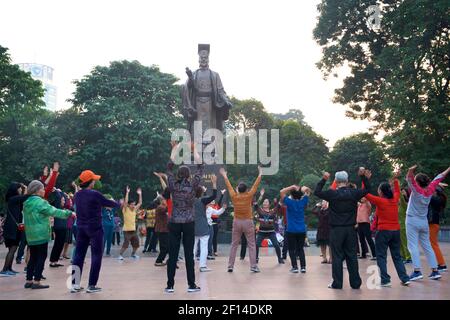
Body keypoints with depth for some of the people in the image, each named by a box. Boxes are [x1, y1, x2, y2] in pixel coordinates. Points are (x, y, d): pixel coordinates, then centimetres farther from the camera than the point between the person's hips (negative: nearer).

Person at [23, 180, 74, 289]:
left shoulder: (27, 203, 12)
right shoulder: (40, 202, -16)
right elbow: (54, 211, -18)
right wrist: (69, 213, -9)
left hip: (30, 235, 8)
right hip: (41, 235, -8)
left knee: (33, 258, 14)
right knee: (41, 257, -2)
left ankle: (29, 281, 17)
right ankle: (36, 282, -3)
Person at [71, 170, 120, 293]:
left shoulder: (77, 195, 6)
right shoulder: (94, 194, -15)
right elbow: (109, 203, -6)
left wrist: (103, 205, 27)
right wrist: (118, 203, 16)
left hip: (81, 228, 6)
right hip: (94, 228, -6)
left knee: (79, 255, 8)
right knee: (96, 256, 2)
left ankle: (74, 284, 9)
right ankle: (91, 285, 2)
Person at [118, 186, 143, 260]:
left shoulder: (134, 209, 9)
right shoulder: (125, 210, -8)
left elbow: (140, 203, 10)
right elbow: (125, 202, -22)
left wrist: (140, 194, 5)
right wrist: (127, 192, -23)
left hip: (133, 230, 6)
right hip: (127, 230, -6)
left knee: (136, 244, 11)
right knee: (126, 244, -12)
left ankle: (133, 254, 30)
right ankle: (120, 255, 2)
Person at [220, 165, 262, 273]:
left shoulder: (234, 196, -5)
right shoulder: (248, 196, -10)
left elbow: (229, 186, 9)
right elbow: (256, 185, -3)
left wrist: (224, 176, 22)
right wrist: (260, 174, 8)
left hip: (237, 222, 2)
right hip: (248, 222, -2)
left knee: (234, 245, 9)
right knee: (251, 245, 4)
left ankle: (230, 266, 8)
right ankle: (253, 266, 0)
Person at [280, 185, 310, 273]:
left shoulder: (289, 202, -9)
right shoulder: (303, 202, 0)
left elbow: (281, 192, -12)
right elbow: (308, 191, 13)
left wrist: (292, 187, -13)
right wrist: (304, 189, -7)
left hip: (291, 230, -3)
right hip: (302, 230, 3)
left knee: (292, 249, 4)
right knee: (301, 249, 11)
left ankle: (295, 267, -1)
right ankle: (303, 267, 6)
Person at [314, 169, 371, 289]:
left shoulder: (332, 194, -10)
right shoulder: (354, 193, -2)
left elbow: (317, 192, 0)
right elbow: (367, 189, 14)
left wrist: (323, 180, 5)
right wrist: (364, 176, 15)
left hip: (336, 230, -2)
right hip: (350, 229, 3)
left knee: (337, 256, 3)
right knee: (352, 256, 9)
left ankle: (337, 283, 5)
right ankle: (355, 283, 13)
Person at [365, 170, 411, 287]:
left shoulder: (380, 201, -12)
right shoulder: (395, 199, 4)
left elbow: (366, 194, -8)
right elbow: (397, 191, 27)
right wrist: (396, 179, 34)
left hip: (384, 231, -6)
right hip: (396, 231, 6)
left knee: (381, 256, 2)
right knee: (397, 256, 15)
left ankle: (385, 280, -3)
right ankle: (405, 278, 12)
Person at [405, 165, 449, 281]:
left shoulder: (417, 190, -12)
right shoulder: (430, 190, 2)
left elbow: (409, 179, -24)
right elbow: (438, 178, 15)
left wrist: (411, 171, -43)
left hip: (412, 221, -6)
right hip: (424, 222, 6)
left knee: (413, 246, -8)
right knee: (427, 246, 12)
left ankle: (417, 271, -17)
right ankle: (435, 271, 11)